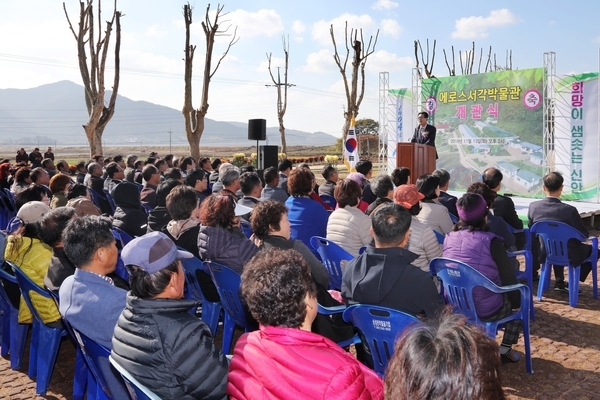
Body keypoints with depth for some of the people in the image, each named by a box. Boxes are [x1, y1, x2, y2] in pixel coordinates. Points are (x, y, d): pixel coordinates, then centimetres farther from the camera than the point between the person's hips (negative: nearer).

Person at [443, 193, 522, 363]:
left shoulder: (449, 238, -2)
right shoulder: (490, 240, -17)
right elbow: (508, 278, -10)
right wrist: (516, 301, 9)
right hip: (486, 310, -5)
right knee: (521, 296, 24)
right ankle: (505, 349, 23)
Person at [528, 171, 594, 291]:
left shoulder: (533, 206, -14)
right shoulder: (569, 210, -25)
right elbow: (585, 234, -11)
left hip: (545, 253, 4)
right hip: (569, 255, -4)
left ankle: (559, 281, 35)